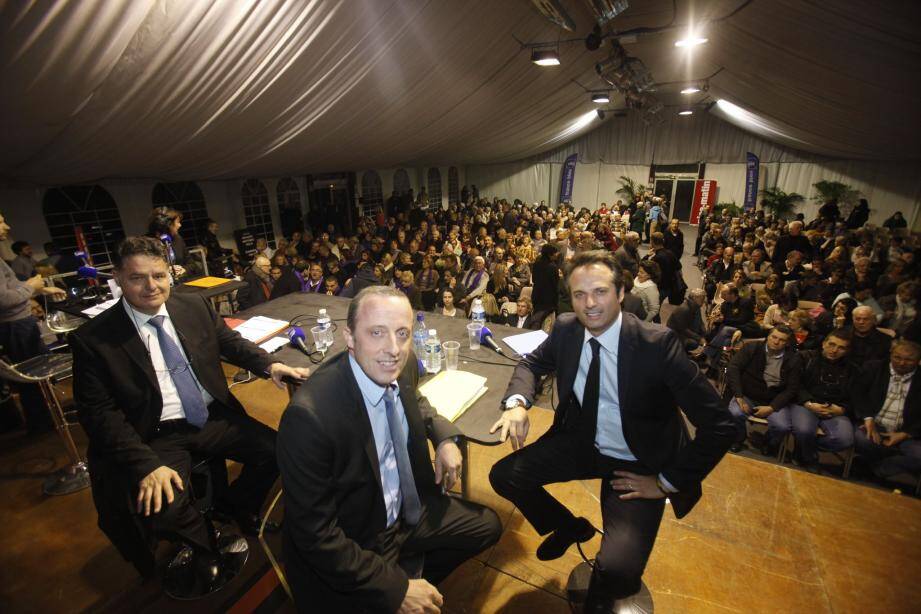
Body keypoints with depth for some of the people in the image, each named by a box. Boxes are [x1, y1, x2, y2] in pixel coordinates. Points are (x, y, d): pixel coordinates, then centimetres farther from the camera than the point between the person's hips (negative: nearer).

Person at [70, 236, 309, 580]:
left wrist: (269, 365, -9)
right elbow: (99, 413, -9)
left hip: (214, 417, 3)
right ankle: (202, 540, 12)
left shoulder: (195, 306, 1)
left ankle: (235, 504, 19)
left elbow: (232, 343, 13)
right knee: (162, 510, -26)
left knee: (276, 449, -14)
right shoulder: (92, 339, -9)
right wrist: (147, 464, -21)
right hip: (157, 435, -3)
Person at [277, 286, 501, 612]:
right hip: (349, 551, -6)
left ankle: (416, 576, 27)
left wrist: (445, 436, -6)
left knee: (488, 525, 12)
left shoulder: (402, 367, -14)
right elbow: (316, 535, -24)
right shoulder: (309, 415, -33)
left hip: (408, 512, 6)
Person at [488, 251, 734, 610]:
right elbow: (532, 363, 7)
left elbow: (719, 426, -21)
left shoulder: (658, 344, -24)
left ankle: (600, 596, 19)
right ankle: (569, 527, 26)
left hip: (638, 464, -4)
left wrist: (667, 482, -15)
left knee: (618, 570, -23)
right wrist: (517, 402, -15)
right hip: (581, 442, 5)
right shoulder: (566, 329, -10)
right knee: (503, 475, -4)